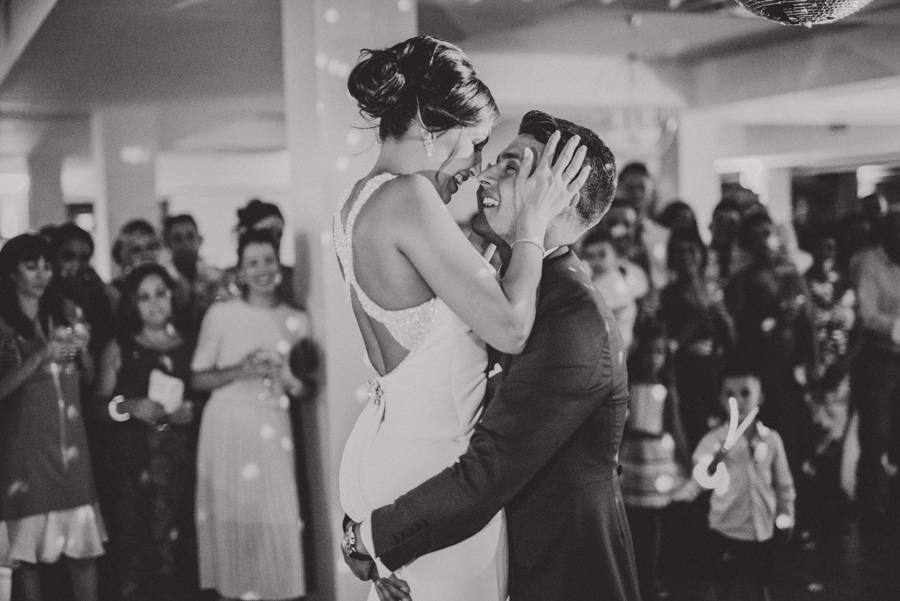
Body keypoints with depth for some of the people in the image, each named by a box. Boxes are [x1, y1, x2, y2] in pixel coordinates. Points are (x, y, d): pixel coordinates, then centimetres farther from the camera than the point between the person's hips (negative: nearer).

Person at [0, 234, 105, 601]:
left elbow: (90, 375, 16)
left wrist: (82, 349, -4)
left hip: (70, 439, 4)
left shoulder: (66, 311, 10)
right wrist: (41, 355, -18)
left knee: (85, 538, 0)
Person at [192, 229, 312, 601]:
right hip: (227, 427, -2)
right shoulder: (221, 315, 2)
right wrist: (239, 371, -12)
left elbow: (302, 391, 15)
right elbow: (197, 379, 3)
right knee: (232, 521, 0)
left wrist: (284, 376, -7)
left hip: (273, 431, 2)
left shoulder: (297, 321, 10)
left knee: (279, 522, -6)